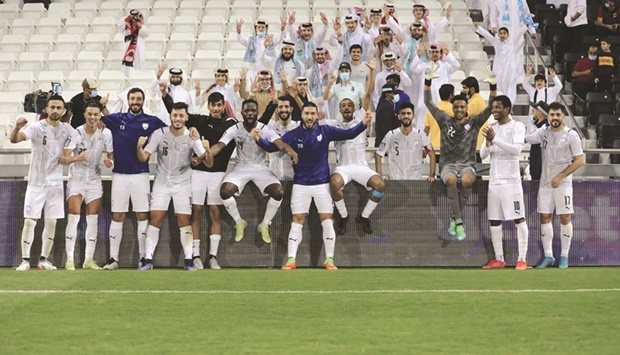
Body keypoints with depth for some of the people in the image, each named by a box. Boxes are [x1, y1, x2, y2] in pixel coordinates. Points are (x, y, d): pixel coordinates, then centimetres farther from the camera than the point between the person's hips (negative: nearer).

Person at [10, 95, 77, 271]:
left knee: (52, 222, 4)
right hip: (36, 182, -4)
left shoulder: (67, 130, 1)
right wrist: (17, 128, -52)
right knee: (30, 221, -6)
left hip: (55, 182, 4)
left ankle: (44, 260, 13)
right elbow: (14, 139, -28)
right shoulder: (37, 127, -12)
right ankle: (25, 260, 1)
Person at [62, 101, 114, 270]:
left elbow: (111, 155, 3)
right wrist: (76, 158, -38)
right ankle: (70, 259, -12)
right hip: (76, 179, -3)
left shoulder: (106, 133, -5)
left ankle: (89, 259, 8)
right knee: (73, 217, -12)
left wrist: (110, 161, -21)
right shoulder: (76, 133, -14)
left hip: (95, 179, 3)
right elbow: (63, 159, -17)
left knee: (93, 219, 2)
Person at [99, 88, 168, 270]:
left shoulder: (152, 122, 4)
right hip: (119, 174, 1)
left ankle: (143, 257, 6)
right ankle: (113, 258, 4)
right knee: (117, 217, 2)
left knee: (142, 216, 0)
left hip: (140, 174, -1)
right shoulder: (117, 119, 7)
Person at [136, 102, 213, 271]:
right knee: (155, 219, -7)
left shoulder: (191, 137, -10)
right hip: (161, 183, 0)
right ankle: (148, 259, -4)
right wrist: (139, 147, -31)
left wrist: (207, 151, -35)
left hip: (182, 184, 0)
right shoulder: (159, 134, -9)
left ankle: (188, 260, 3)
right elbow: (143, 158, -10)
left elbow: (209, 164, -14)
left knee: (184, 222, -4)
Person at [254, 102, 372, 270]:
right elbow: (272, 147, -2)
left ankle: (329, 260, 5)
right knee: (297, 220, -1)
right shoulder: (294, 135, -4)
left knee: (327, 220, -2)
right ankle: (291, 260, 0)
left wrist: (363, 124, -23)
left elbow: (349, 134, -7)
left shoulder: (325, 131, -4)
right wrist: (259, 139, -21)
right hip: (300, 184, 0)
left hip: (322, 183, 0)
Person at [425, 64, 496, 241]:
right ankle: (459, 222, -31)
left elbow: (490, 108, -1)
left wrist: (493, 86, -14)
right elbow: (429, 103, 6)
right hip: (448, 164, 0)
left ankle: (454, 218, -18)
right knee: (451, 180, -37)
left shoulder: (474, 122, 9)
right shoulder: (445, 120, 10)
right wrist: (428, 81, -6)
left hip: (467, 164, 0)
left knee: (467, 180, -37)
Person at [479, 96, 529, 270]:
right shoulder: (491, 128, 14)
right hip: (494, 180, 6)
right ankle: (499, 259, 11)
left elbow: (517, 149, -18)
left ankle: (522, 259, -6)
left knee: (518, 218, -6)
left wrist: (495, 139, -25)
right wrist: (488, 143, -10)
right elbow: (483, 155, 11)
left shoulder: (517, 126, -3)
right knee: (494, 220, 5)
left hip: (511, 179, -6)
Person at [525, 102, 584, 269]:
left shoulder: (571, 135, -5)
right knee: (545, 217, 2)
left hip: (563, 182, -4)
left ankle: (564, 256, 6)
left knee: (565, 218, -3)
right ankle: (548, 256, 9)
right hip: (545, 182, 4)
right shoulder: (543, 132, 5)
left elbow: (579, 160, -6)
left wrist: (560, 177, -12)